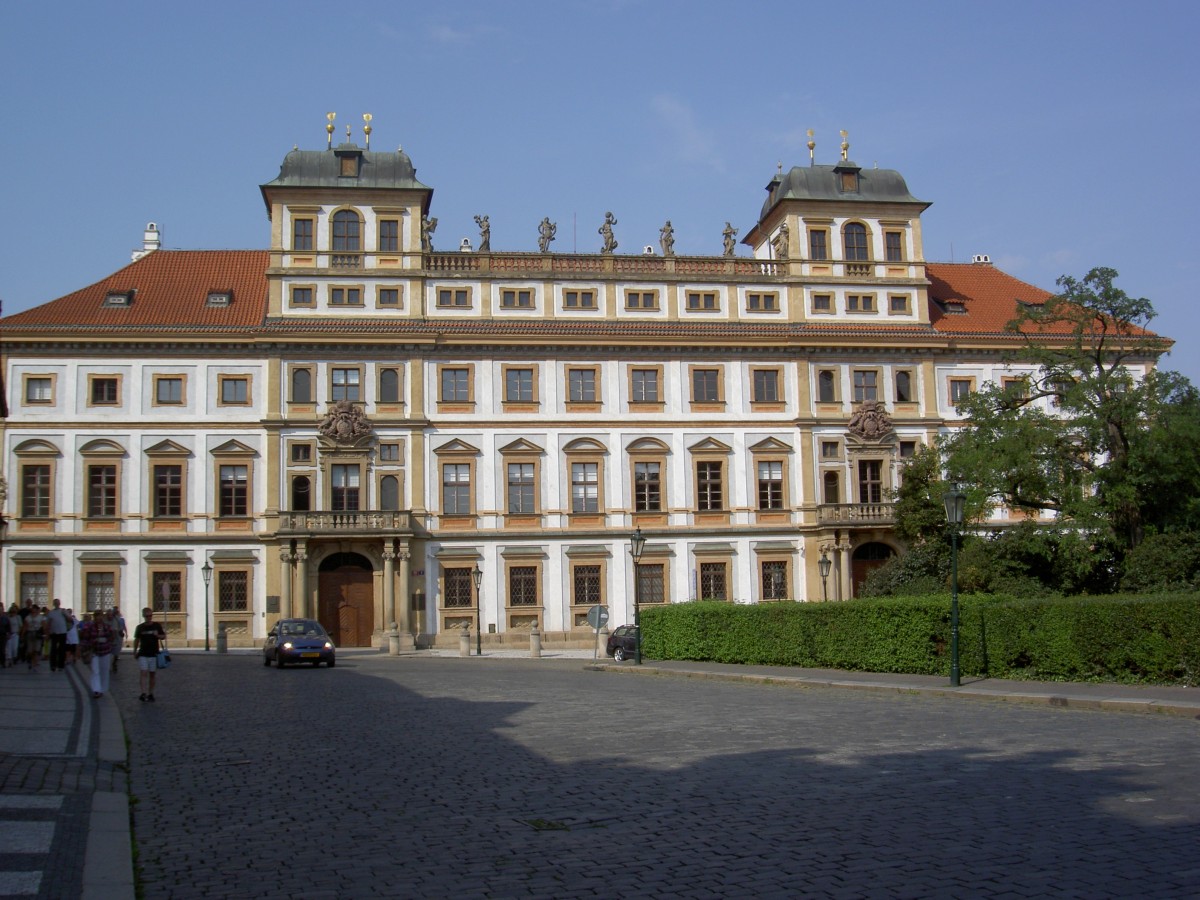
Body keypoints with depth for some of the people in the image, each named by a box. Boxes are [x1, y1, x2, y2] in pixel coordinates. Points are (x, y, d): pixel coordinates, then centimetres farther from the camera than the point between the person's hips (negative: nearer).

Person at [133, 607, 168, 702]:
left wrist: (158, 635, -12)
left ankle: (150, 694, 15)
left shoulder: (157, 626, 3)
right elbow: (137, 640, 12)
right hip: (143, 654, -1)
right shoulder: (140, 627, 3)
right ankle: (144, 693, -18)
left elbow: (163, 636, 8)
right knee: (143, 673, -13)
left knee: (152, 674, 7)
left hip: (154, 654, 1)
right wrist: (135, 651, 10)